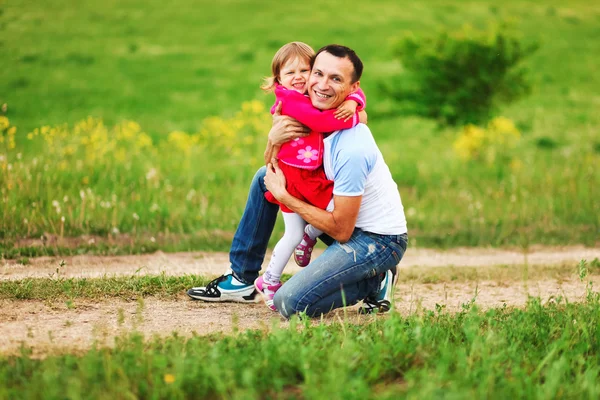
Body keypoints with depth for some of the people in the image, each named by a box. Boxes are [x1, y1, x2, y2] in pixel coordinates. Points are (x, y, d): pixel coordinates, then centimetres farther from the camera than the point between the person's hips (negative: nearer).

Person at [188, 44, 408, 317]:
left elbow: (341, 231, -22)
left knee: (289, 303, -21)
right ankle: (240, 280, 17)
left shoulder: (352, 149, -29)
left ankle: (373, 283, 1)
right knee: (264, 177, 10)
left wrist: (283, 196, -15)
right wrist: (273, 139, -18)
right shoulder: (311, 114, -4)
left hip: (378, 241, -9)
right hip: (349, 220, 9)